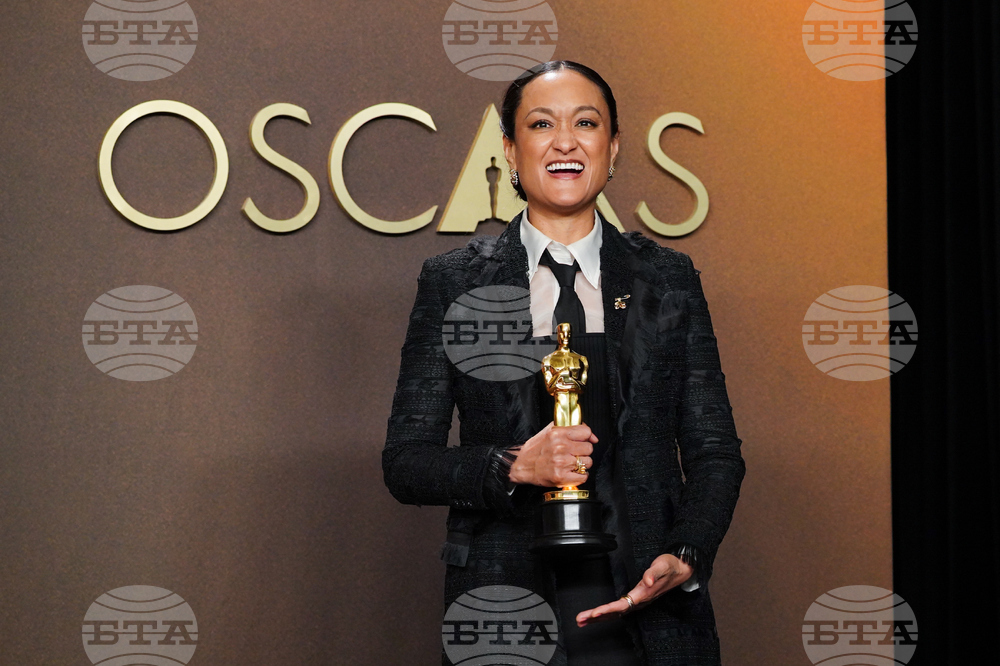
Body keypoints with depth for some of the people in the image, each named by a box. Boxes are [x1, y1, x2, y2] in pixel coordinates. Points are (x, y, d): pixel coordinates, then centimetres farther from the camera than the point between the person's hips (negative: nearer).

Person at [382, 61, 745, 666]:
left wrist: (684, 558, -10)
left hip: (647, 613, 1)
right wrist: (513, 466, -16)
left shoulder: (670, 279, 6)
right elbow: (406, 461, 1)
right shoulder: (453, 281, 2)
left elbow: (715, 454, 7)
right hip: (504, 609, -1)